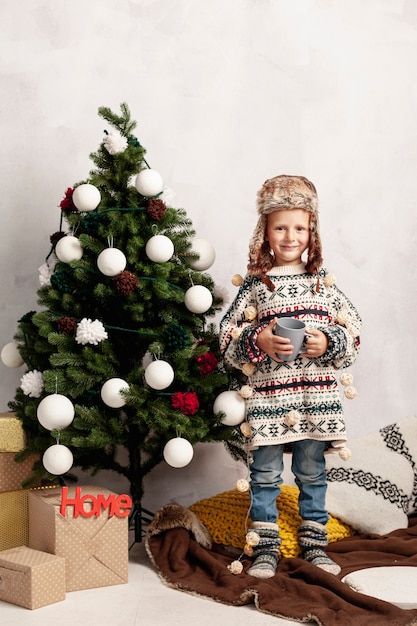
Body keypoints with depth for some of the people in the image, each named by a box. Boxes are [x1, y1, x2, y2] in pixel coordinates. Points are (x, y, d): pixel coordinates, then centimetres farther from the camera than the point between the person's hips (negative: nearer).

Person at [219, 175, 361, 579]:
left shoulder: (322, 281, 6)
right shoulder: (254, 284, 1)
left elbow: (353, 331, 6)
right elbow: (228, 339, 0)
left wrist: (328, 343, -12)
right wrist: (259, 341, -17)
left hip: (317, 395, 2)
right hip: (267, 394, -1)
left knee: (312, 473, 11)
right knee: (266, 474, 4)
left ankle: (314, 544, 24)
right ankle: (265, 549, 16)